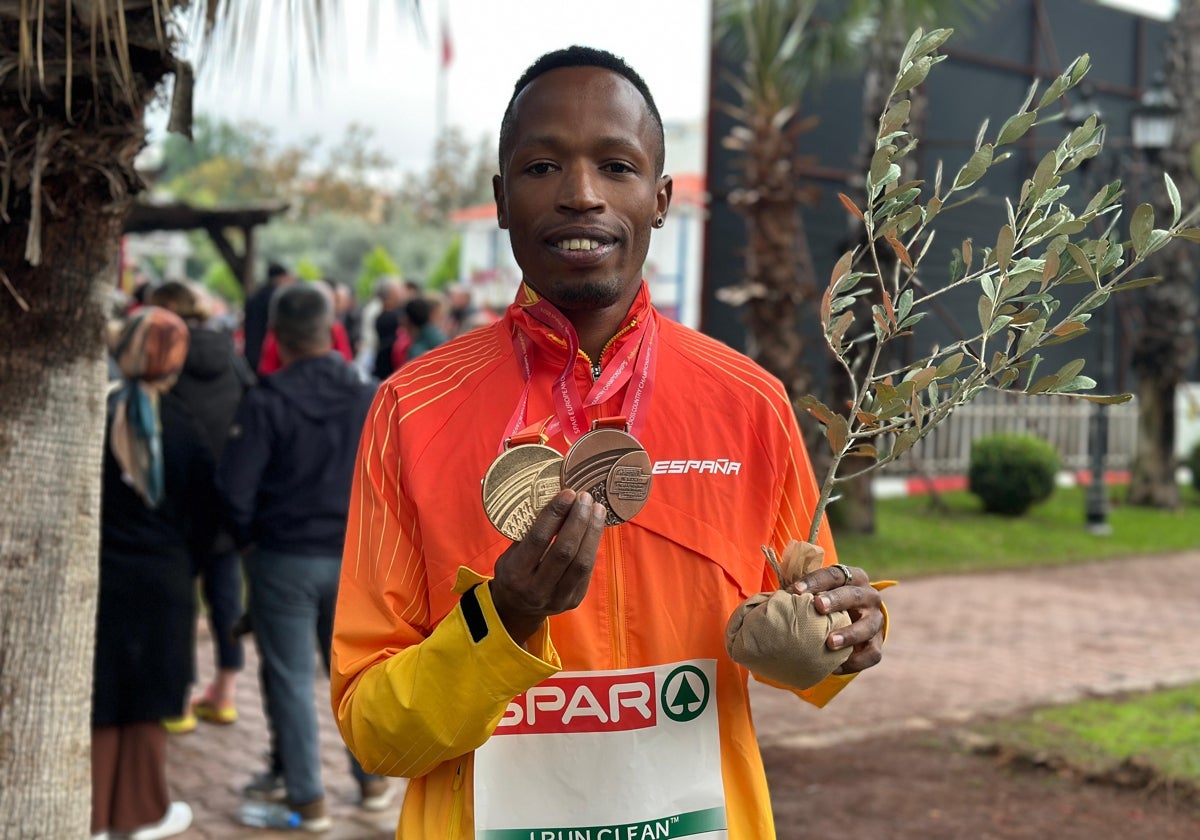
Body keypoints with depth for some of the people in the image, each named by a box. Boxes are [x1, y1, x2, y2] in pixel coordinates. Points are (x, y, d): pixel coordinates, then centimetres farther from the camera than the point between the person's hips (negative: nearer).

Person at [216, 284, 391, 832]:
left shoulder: (266, 402, -14)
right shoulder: (372, 398, -3)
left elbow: (235, 486, -15)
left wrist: (248, 538, 2)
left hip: (283, 559, -3)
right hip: (355, 558, 4)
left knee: (290, 679, 7)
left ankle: (307, 798, 11)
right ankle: (372, 780, 28)